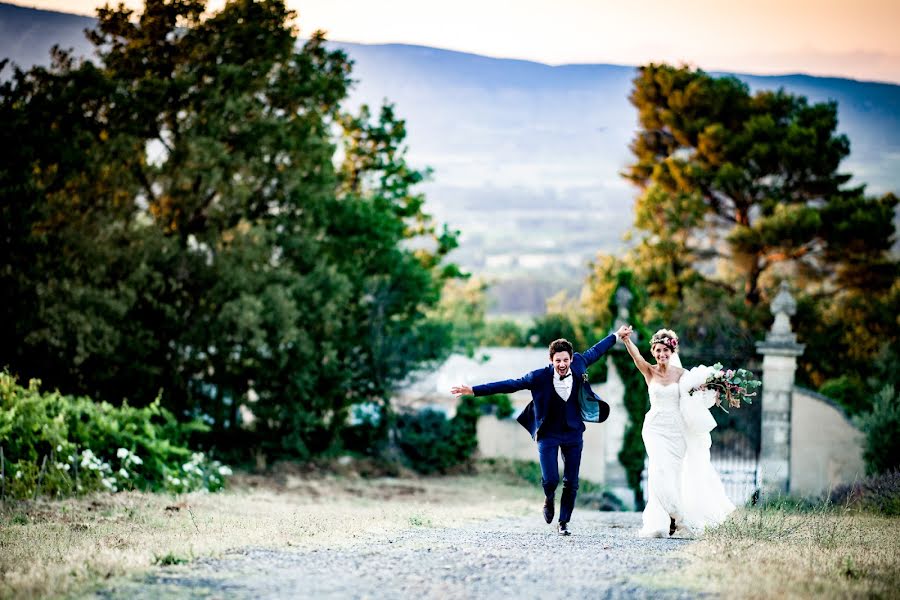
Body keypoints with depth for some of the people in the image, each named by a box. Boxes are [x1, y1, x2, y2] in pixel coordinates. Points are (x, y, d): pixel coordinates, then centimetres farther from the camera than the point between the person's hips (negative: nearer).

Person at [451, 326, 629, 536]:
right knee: (550, 480, -12)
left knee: (571, 483, 3)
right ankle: (549, 499, 24)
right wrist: (473, 390, -20)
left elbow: (595, 351, 13)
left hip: (573, 433, 3)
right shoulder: (540, 377, -16)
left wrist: (616, 336, 26)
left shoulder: (578, 365, -6)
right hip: (548, 434, -3)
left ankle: (563, 522, 20)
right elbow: (511, 385, -16)